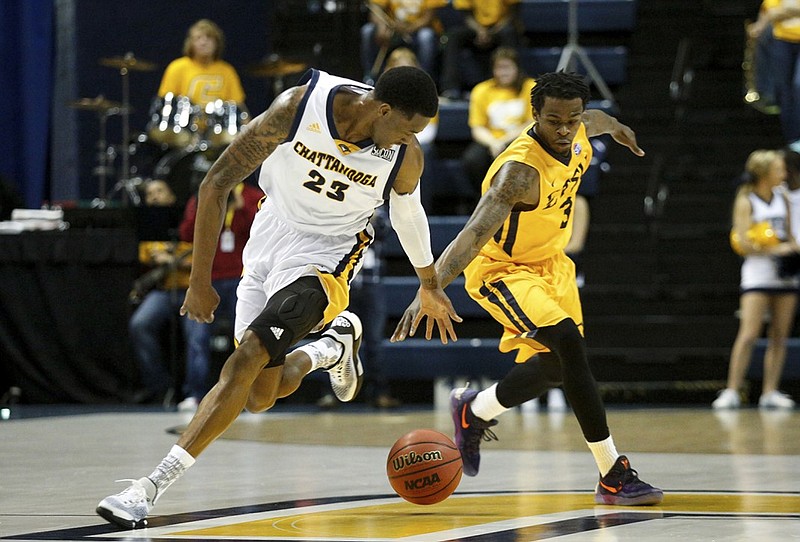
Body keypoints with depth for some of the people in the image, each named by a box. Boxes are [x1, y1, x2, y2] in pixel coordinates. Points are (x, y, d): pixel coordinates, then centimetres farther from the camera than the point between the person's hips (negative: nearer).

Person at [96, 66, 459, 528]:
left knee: (245, 361, -22)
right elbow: (216, 184, -16)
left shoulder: (406, 158, -18)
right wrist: (201, 281, -16)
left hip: (324, 257, -2)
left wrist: (430, 286, 22)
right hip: (271, 234, 3)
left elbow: (408, 214, 7)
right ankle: (336, 345, 43)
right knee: (261, 397, 10)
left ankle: (151, 488, -20)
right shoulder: (299, 107, -23)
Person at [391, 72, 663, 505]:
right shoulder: (521, 169, -34)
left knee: (555, 365, 19)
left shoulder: (576, 135, -12)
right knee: (569, 344, -28)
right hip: (501, 270, -9)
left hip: (549, 262, 9)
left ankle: (474, 411, 47)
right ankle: (613, 477, -24)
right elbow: (473, 235, -44)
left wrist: (614, 127, 39)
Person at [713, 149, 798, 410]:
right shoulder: (746, 202, -5)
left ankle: (770, 392, 6)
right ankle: (732, 391, -12)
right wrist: (778, 249, -15)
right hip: (757, 274, -6)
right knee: (748, 334, -14)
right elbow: (744, 244, -11)